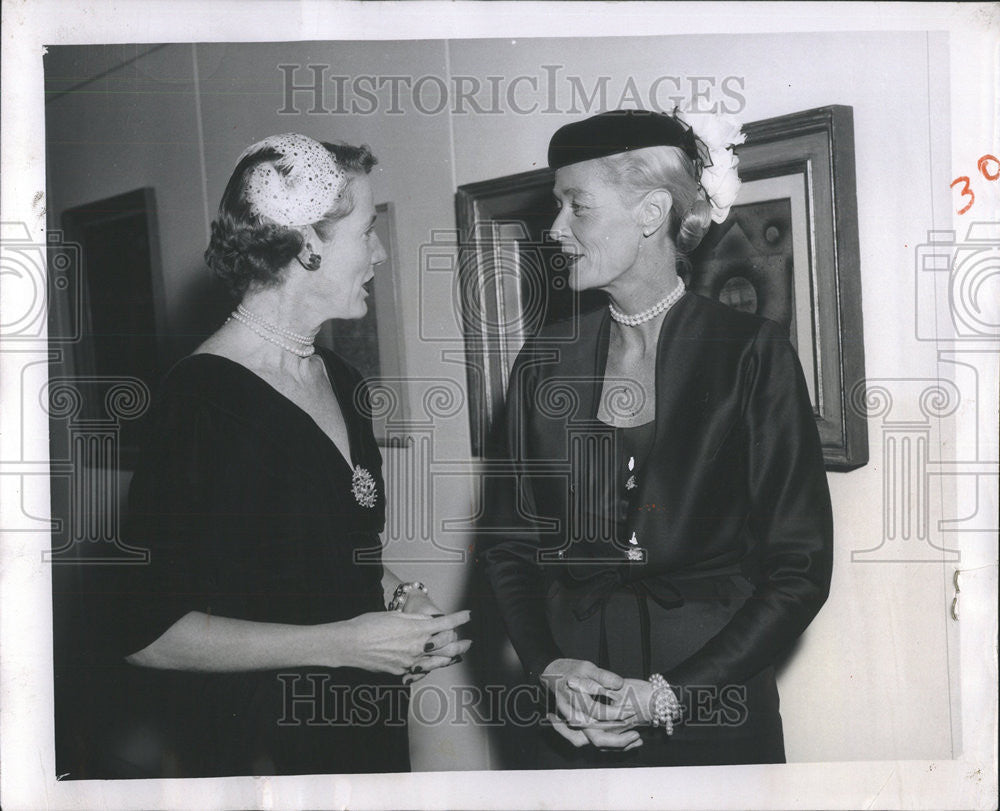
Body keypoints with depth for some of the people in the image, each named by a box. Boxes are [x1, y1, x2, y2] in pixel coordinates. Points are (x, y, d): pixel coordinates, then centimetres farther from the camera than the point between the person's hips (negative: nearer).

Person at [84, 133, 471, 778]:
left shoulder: (343, 382, 5)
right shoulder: (203, 397, -20)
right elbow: (144, 631, -21)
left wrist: (396, 597, -2)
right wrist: (342, 643, -22)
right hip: (246, 742, -7)